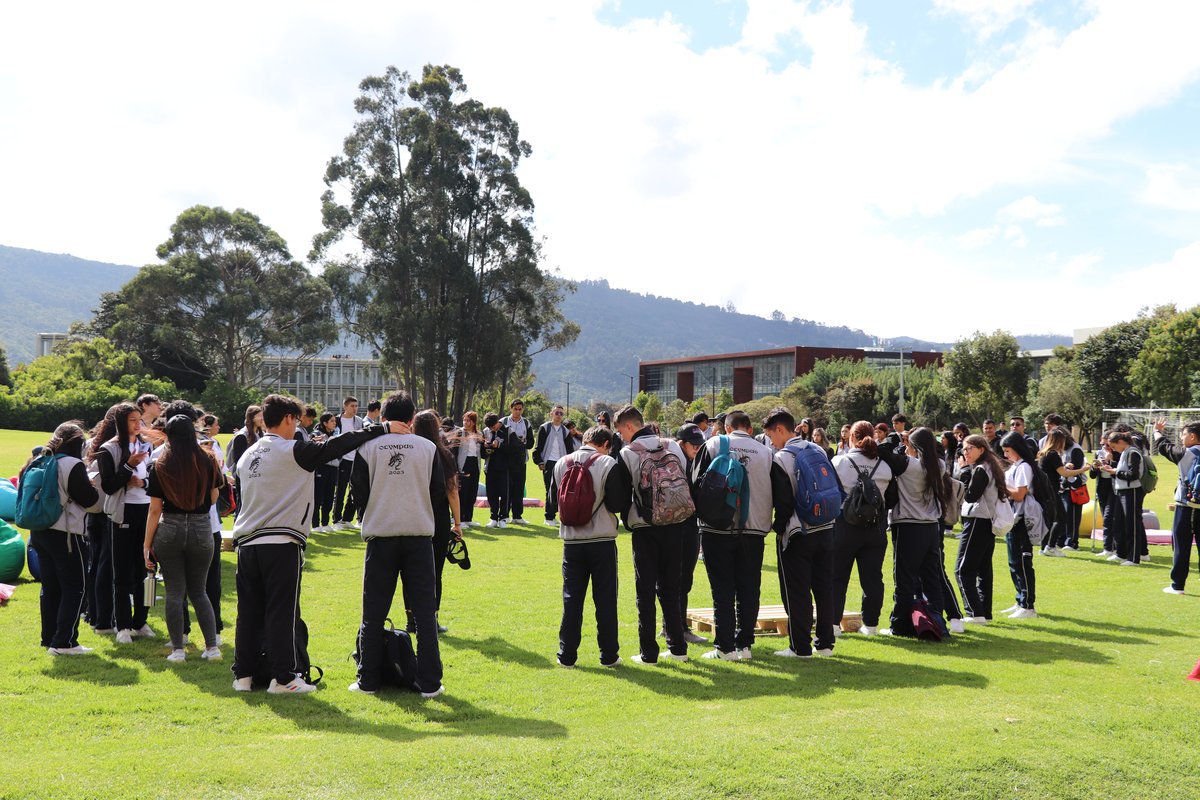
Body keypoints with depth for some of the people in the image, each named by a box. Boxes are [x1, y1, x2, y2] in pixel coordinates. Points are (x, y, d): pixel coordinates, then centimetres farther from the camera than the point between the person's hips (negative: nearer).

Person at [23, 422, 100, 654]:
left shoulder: (39, 461, 7)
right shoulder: (73, 465, -15)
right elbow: (89, 499, -14)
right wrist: (93, 487, 6)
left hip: (39, 531, 8)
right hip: (65, 533, -8)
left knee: (50, 587, 16)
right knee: (75, 587, -1)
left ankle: (49, 639, 22)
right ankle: (64, 642, -3)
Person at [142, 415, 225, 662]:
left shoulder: (160, 466, -3)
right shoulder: (207, 462, -1)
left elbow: (155, 509, -4)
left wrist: (147, 544, 1)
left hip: (169, 530, -1)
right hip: (201, 529, 1)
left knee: (174, 592, 6)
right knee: (199, 591, 13)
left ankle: (178, 650, 8)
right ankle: (212, 647, 9)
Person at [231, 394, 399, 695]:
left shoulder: (246, 456, 14)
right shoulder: (293, 451, -9)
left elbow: (242, 494, 20)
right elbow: (336, 446, -13)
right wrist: (383, 429, -11)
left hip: (246, 542, 7)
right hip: (281, 543, -7)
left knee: (249, 612, 12)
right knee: (282, 612, -1)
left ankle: (243, 674, 18)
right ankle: (283, 678, 3)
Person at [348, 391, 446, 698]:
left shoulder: (367, 447, -2)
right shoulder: (428, 447, -1)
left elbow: (359, 493, 3)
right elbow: (439, 493, 3)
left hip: (380, 537, 0)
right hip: (419, 536, 0)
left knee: (373, 614, 10)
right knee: (424, 612, 6)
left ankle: (368, 680, 13)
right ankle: (429, 682, 6)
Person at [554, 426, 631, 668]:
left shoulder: (562, 463, 4)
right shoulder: (608, 464, -9)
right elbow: (618, 504, -11)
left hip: (572, 541, 3)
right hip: (602, 541, -3)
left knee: (571, 598, 10)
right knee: (605, 600, 6)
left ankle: (567, 655, 11)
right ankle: (609, 655, 10)